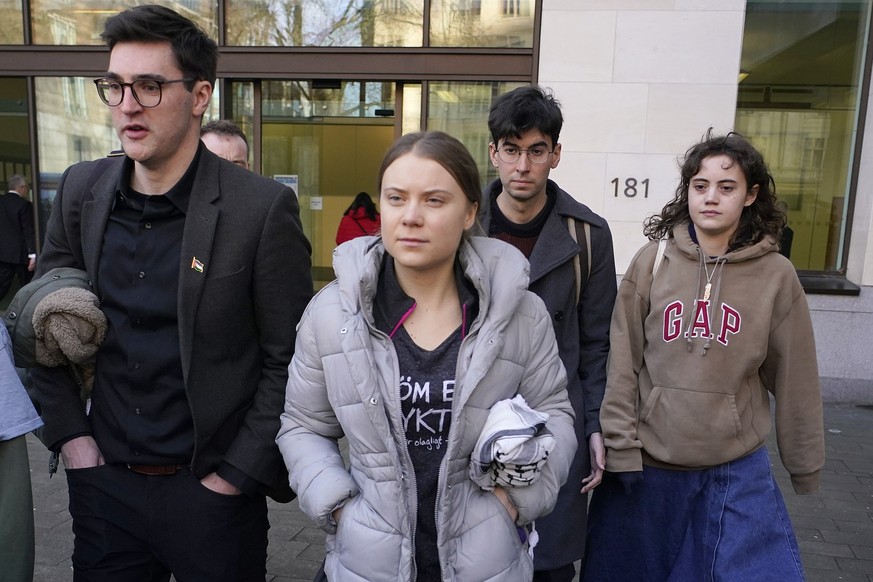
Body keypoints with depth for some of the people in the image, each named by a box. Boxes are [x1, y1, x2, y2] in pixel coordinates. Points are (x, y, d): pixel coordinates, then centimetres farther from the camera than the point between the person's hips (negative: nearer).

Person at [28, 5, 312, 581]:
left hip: (211, 490, -4)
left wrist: (238, 473, -11)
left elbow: (289, 361, -12)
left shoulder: (264, 207, -15)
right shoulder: (81, 189, 0)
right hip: (103, 482, 4)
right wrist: (68, 432, 3)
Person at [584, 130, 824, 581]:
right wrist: (621, 449, -7)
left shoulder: (776, 276, -5)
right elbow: (622, 365, -5)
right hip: (647, 465, 1)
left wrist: (805, 465, 10)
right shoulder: (652, 261, -6)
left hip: (738, 473, 0)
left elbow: (793, 379, 2)